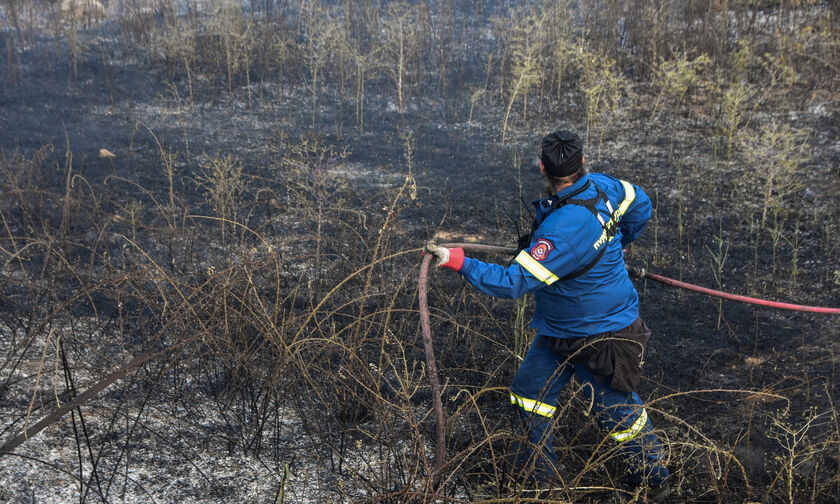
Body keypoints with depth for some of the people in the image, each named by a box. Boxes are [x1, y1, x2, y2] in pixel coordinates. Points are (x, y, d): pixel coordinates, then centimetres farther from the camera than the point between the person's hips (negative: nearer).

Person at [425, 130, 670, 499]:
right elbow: (641, 205, 12)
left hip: (597, 338, -9)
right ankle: (536, 474, 33)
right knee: (529, 392, 18)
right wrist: (615, 244, 29)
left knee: (618, 408, 11)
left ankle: (654, 479, 34)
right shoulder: (603, 186, -8)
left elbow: (515, 282, -34)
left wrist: (458, 261, -35)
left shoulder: (564, 228, -36)